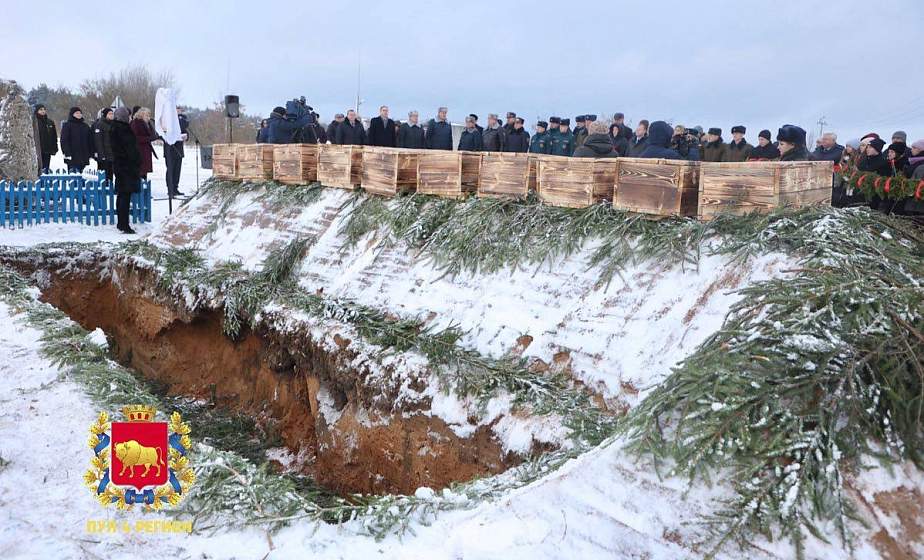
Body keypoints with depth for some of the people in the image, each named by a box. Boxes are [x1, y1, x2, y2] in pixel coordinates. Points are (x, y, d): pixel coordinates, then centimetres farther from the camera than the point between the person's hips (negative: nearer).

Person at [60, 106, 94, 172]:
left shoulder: (85, 126, 16)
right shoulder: (67, 125, 1)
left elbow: (90, 141, 17)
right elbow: (64, 141, -6)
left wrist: (90, 153, 9)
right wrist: (67, 153, -15)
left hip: (83, 156, 5)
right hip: (72, 157, -5)